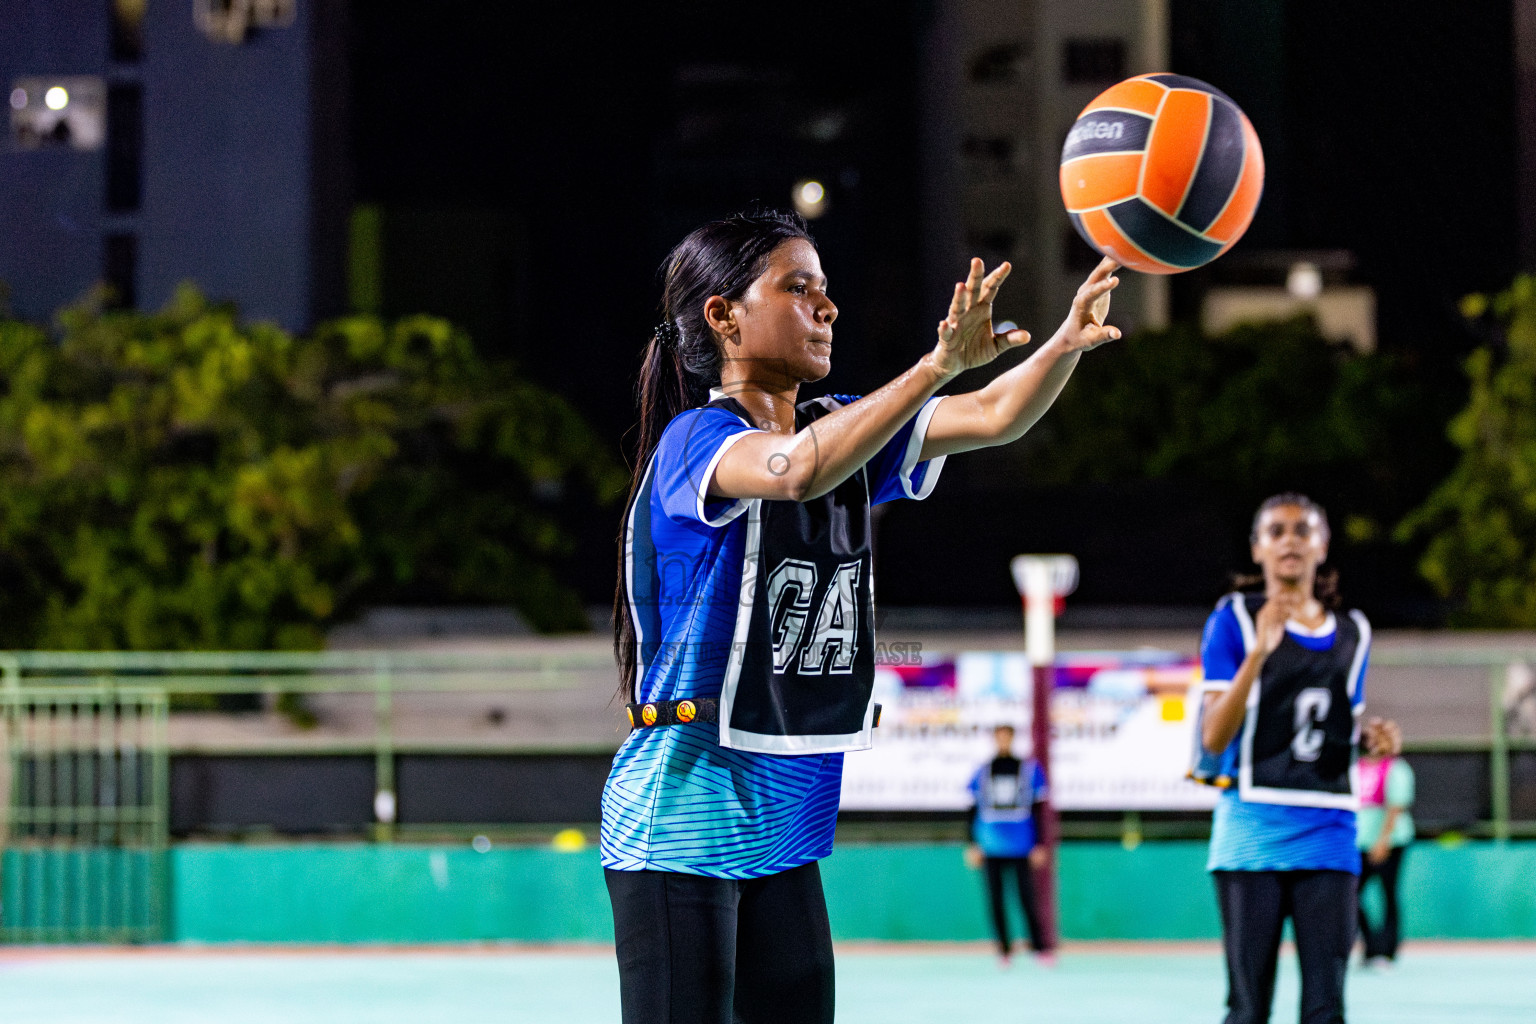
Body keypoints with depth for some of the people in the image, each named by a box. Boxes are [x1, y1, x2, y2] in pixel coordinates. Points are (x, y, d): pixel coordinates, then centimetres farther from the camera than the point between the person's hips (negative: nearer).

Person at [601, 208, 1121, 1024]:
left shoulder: (838, 430, 10)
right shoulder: (695, 439, -13)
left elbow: (995, 417, 2)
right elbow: (798, 469, -35)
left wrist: (1067, 342, -19)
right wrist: (940, 364, -45)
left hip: (784, 824, 8)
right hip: (682, 822, -8)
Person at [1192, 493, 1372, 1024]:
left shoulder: (1352, 632, 15)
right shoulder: (1234, 620, 1)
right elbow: (1214, 739, -9)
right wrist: (1259, 651, -18)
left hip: (1327, 835, 3)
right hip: (1253, 828, -3)